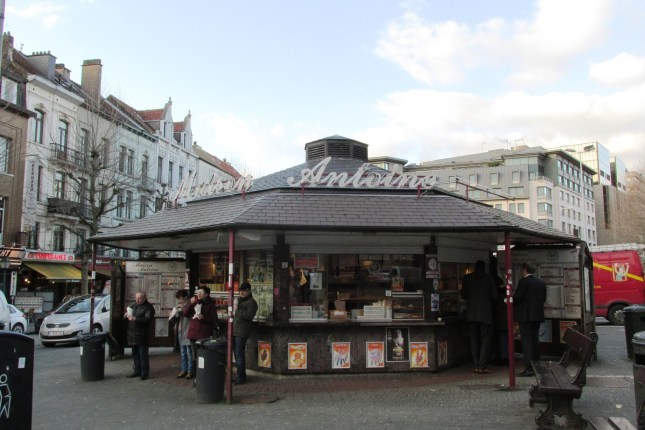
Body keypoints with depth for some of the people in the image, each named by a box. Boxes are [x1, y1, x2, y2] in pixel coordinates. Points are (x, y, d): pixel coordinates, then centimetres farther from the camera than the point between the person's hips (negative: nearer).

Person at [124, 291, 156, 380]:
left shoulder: (148, 307, -5)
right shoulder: (134, 306, 17)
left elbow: (148, 319, -19)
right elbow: (126, 317, 25)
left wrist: (135, 319, -25)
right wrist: (126, 315, 0)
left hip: (142, 335, -7)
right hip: (133, 334, 7)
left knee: (143, 355, -5)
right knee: (135, 354, 13)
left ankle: (144, 373, -1)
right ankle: (137, 371, 22)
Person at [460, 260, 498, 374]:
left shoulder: (468, 277, 3)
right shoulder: (488, 278, -1)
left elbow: (463, 295, 5)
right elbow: (494, 297, -1)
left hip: (471, 313, 2)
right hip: (485, 313, -2)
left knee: (474, 339, 9)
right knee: (485, 339, 2)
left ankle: (476, 366, 8)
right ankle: (482, 366, -3)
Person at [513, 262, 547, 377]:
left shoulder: (523, 281, -12)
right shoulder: (541, 282, 9)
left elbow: (517, 297, -15)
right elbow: (543, 298, 13)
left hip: (525, 315, -7)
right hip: (537, 315, 7)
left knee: (526, 341, -6)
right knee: (535, 340, 14)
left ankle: (529, 368, -9)